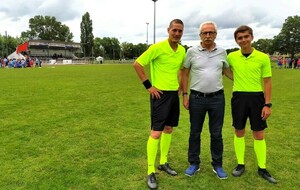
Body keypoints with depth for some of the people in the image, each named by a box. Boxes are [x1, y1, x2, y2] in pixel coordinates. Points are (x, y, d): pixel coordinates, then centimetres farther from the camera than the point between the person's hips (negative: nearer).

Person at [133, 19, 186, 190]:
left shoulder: (182, 50, 7)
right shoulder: (157, 47, -14)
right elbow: (137, 64, -13)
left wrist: (181, 86, 13)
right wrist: (148, 86, -14)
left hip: (174, 94, 7)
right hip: (160, 94, -7)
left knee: (169, 129, 14)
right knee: (156, 132, -6)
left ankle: (164, 162, 31)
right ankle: (151, 172, 6)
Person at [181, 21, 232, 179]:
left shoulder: (222, 52, 5)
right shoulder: (192, 51, -1)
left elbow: (227, 71, 19)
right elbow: (185, 73, 4)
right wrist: (185, 95, -1)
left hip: (217, 98, 1)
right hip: (197, 98, -1)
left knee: (216, 134, 10)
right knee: (195, 132, 10)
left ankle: (217, 165, 26)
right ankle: (194, 164, 26)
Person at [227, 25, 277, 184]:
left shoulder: (263, 57, -4)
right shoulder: (232, 57, 0)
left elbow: (267, 82, -2)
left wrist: (267, 104, -6)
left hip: (256, 97, -1)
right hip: (239, 97, 1)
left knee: (259, 134, 6)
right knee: (239, 132, 9)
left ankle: (262, 168, 21)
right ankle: (240, 165, 25)